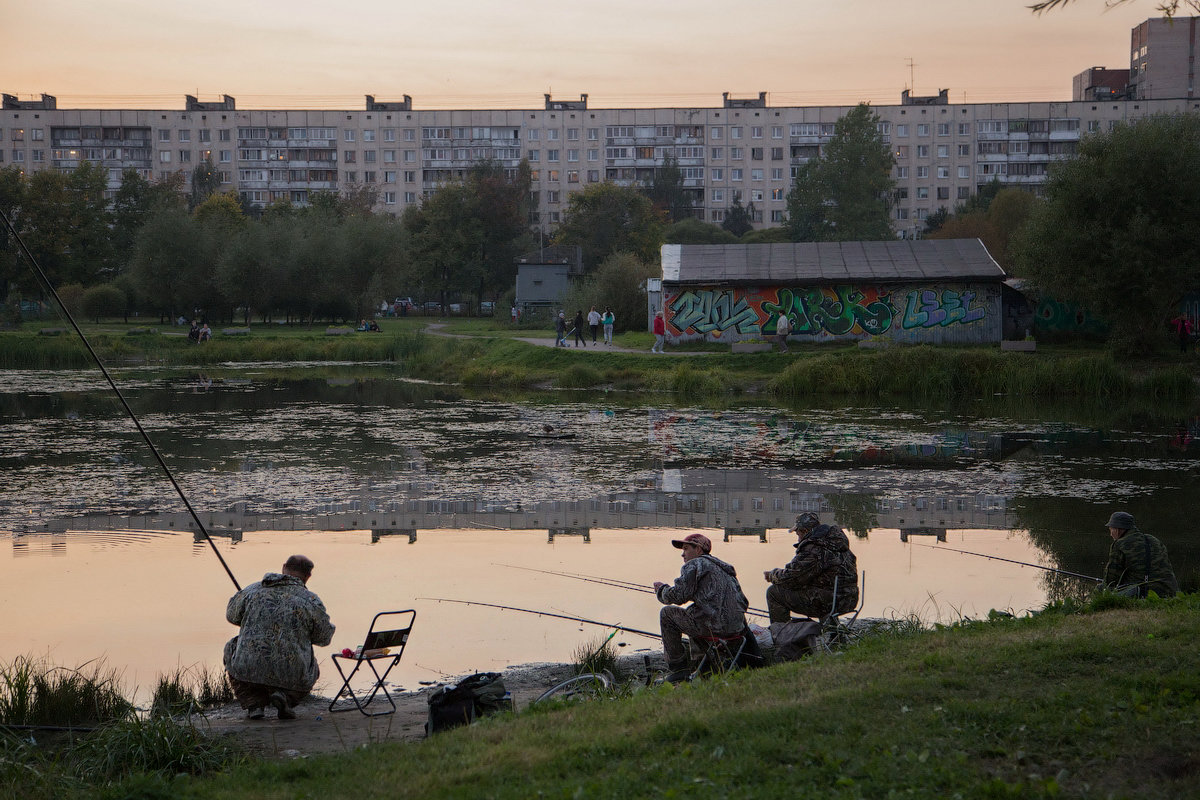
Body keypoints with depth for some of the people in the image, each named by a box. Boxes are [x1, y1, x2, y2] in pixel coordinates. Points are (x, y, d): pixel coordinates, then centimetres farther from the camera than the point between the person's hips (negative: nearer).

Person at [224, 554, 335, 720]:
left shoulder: (252, 590, 3)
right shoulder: (311, 601, -3)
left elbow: (232, 615, 20)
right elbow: (324, 637, 8)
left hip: (249, 670, 1)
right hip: (291, 675, -1)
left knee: (232, 648, 33)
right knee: (311, 670, 33)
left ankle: (253, 703, 13)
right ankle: (285, 696, 1)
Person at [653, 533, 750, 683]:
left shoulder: (694, 565, 0)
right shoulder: (722, 566, 24)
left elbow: (678, 596, -11)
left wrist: (662, 589, 11)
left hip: (714, 626, -8)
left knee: (667, 613, 7)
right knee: (691, 612, 34)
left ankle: (678, 667, 5)